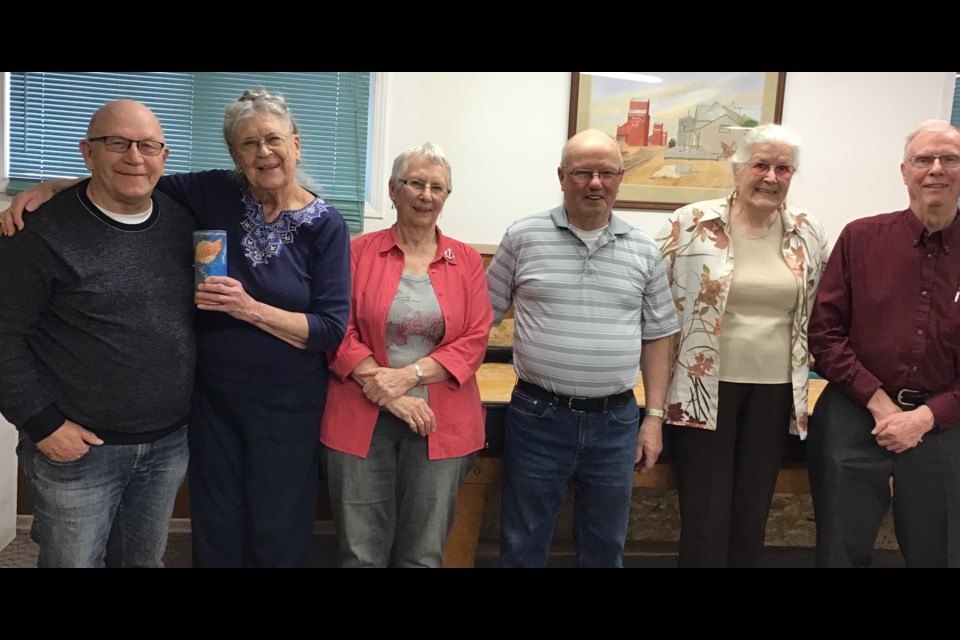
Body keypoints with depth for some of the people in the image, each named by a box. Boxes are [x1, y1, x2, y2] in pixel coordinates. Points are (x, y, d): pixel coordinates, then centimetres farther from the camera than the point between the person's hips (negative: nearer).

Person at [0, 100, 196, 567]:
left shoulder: (183, 223, 3)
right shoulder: (43, 231, -14)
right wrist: (42, 423, -14)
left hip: (170, 442, 5)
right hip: (77, 446, -4)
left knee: (145, 560, 21)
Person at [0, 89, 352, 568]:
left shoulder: (326, 226, -10)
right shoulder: (213, 195, -4)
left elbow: (332, 330, -14)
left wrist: (251, 309, -23)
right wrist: (51, 188, -12)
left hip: (286, 408, -2)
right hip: (211, 398, 3)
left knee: (277, 535, 13)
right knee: (214, 531, 17)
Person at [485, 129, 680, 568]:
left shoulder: (643, 251, 4)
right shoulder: (523, 237, -3)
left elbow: (657, 337, 8)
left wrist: (654, 416, 4)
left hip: (615, 421, 2)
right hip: (537, 416, -2)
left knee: (605, 548, 18)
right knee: (523, 547, 12)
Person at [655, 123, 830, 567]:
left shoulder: (810, 234, 5)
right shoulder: (691, 224, -7)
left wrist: (800, 374, 14)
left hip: (775, 391, 4)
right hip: (704, 388, -3)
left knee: (752, 518, 15)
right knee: (705, 519, 1)